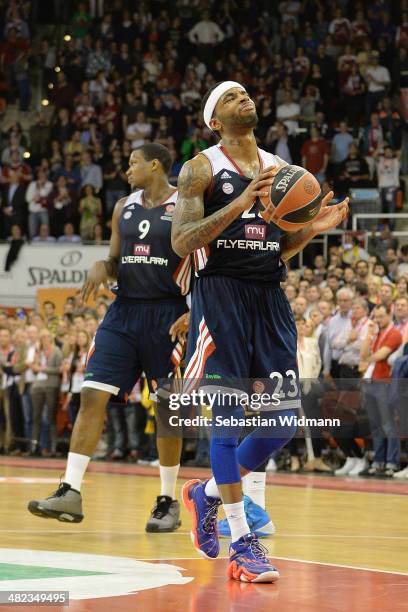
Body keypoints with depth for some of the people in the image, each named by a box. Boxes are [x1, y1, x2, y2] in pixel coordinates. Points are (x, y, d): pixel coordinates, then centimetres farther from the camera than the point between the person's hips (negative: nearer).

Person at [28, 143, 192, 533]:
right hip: (124, 311, 5)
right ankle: (70, 493, -9)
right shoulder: (124, 208, 12)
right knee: (92, 396, -7)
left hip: (167, 316, -5)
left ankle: (168, 501, 14)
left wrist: (195, 312, -18)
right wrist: (101, 268, -5)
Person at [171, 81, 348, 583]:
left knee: (283, 421, 2)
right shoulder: (202, 168, -2)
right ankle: (242, 546, -4)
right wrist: (240, 203, -22)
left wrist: (313, 227, 0)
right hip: (220, 296, -6)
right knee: (229, 416, -7)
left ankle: (208, 494, 25)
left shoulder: (278, 169, 15)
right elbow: (181, 242, -12)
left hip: (269, 298, 6)